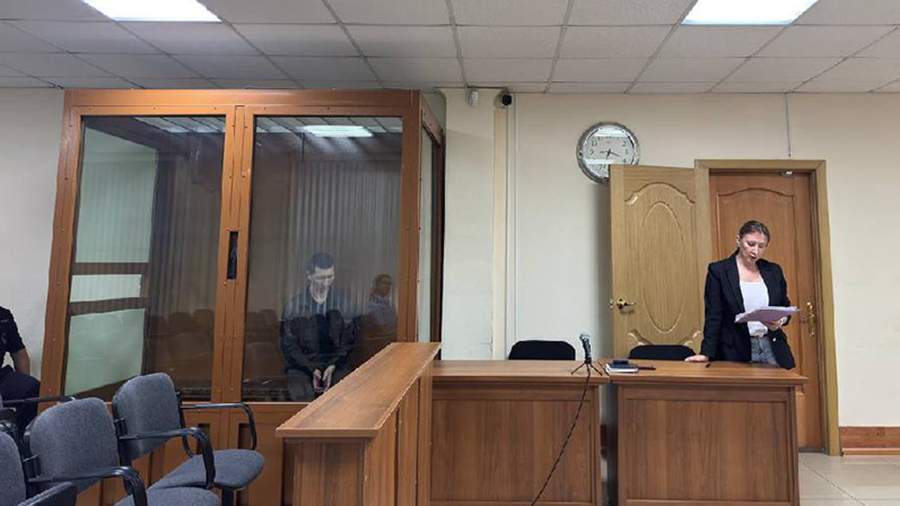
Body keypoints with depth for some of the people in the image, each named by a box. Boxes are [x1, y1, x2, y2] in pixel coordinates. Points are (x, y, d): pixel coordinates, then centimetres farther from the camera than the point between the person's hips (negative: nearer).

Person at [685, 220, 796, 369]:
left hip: (772, 349, 4)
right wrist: (706, 353, -16)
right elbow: (713, 315, -7)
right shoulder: (718, 270, -4)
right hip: (735, 352, -4)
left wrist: (780, 321, -8)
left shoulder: (773, 271, 9)